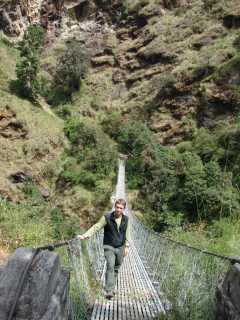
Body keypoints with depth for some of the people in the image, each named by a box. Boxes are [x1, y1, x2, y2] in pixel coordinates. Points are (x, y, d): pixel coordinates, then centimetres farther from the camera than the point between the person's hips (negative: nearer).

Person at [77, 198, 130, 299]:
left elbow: (127, 233, 7)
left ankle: (111, 288, 30)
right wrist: (85, 235, -26)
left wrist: (127, 246, 2)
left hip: (120, 247, 3)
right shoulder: (107, 217, -11)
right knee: (110, 266, -17)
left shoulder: (126, 219, 0)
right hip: (109, 247, -3)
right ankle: (108, 291, -14)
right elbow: (96, 227, -14)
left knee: (116, 268, 11)